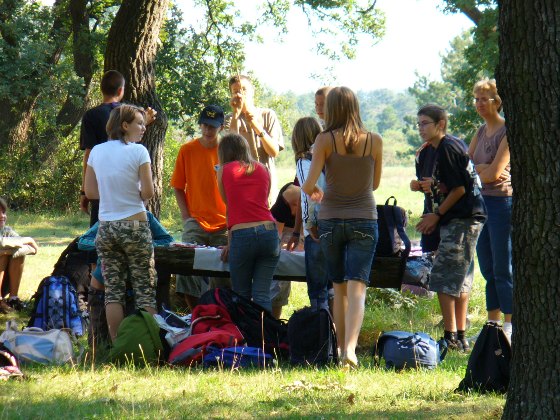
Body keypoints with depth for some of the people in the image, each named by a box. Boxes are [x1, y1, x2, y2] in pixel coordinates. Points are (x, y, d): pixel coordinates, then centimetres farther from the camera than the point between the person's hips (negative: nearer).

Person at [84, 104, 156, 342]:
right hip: (135, 226, -4)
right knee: (145, 289, 2)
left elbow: (90, 192, 9)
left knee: (113, 290, 7)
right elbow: (148, 192, -12)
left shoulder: (96, 152, 5)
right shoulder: (138, 151, -9)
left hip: (105, 228, 4)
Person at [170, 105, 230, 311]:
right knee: (189, 270, -12)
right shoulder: (187, 150, 2)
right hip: (196, 222, 0)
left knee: (223, 279, 2)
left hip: (224, 224, 0)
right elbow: (178, 187, 8)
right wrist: (186, 216, -2)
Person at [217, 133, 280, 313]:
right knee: (262, 295, 1)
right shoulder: (263, 169, 19)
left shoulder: (224, 171, 11)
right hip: (269, 231, 2)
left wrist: (230, 243, 28)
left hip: (242, 236, -2)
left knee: (242, 295, 6)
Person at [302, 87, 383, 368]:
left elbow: (309, 185, -11)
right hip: (364, 220, 0)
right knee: (357, 288, -7)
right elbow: (374, 184, 10)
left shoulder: (325, 140, -7)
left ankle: (342, 349, 19)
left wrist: (312, 191, 12)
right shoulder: (374, 141, -2)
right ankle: (350, 348, -25)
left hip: (331, 220, 0)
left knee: (339, 288, 15)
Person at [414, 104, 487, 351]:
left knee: (443, 277, -10)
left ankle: (451, 337, -10)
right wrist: (433, 186, 10)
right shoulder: (440, 150, 18)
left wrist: (437, 215, -9)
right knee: (459, 280, 12)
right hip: (459, 221, 11)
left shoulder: (447, 149, -13)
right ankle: (460, 337, 15)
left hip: (462, 221, -11)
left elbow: (459, 189, -16)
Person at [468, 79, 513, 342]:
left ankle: (510, 327, 0)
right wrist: (483, 169, -9)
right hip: (481, 202, 8)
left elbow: (494, 173, -17)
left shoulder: (507, 133, -11)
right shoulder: (481, 132, 14)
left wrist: (475, 169, -2)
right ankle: (493, 325, 17)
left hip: (502, 202, -8)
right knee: (488, 270, 11)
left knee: (504, 270, -5)